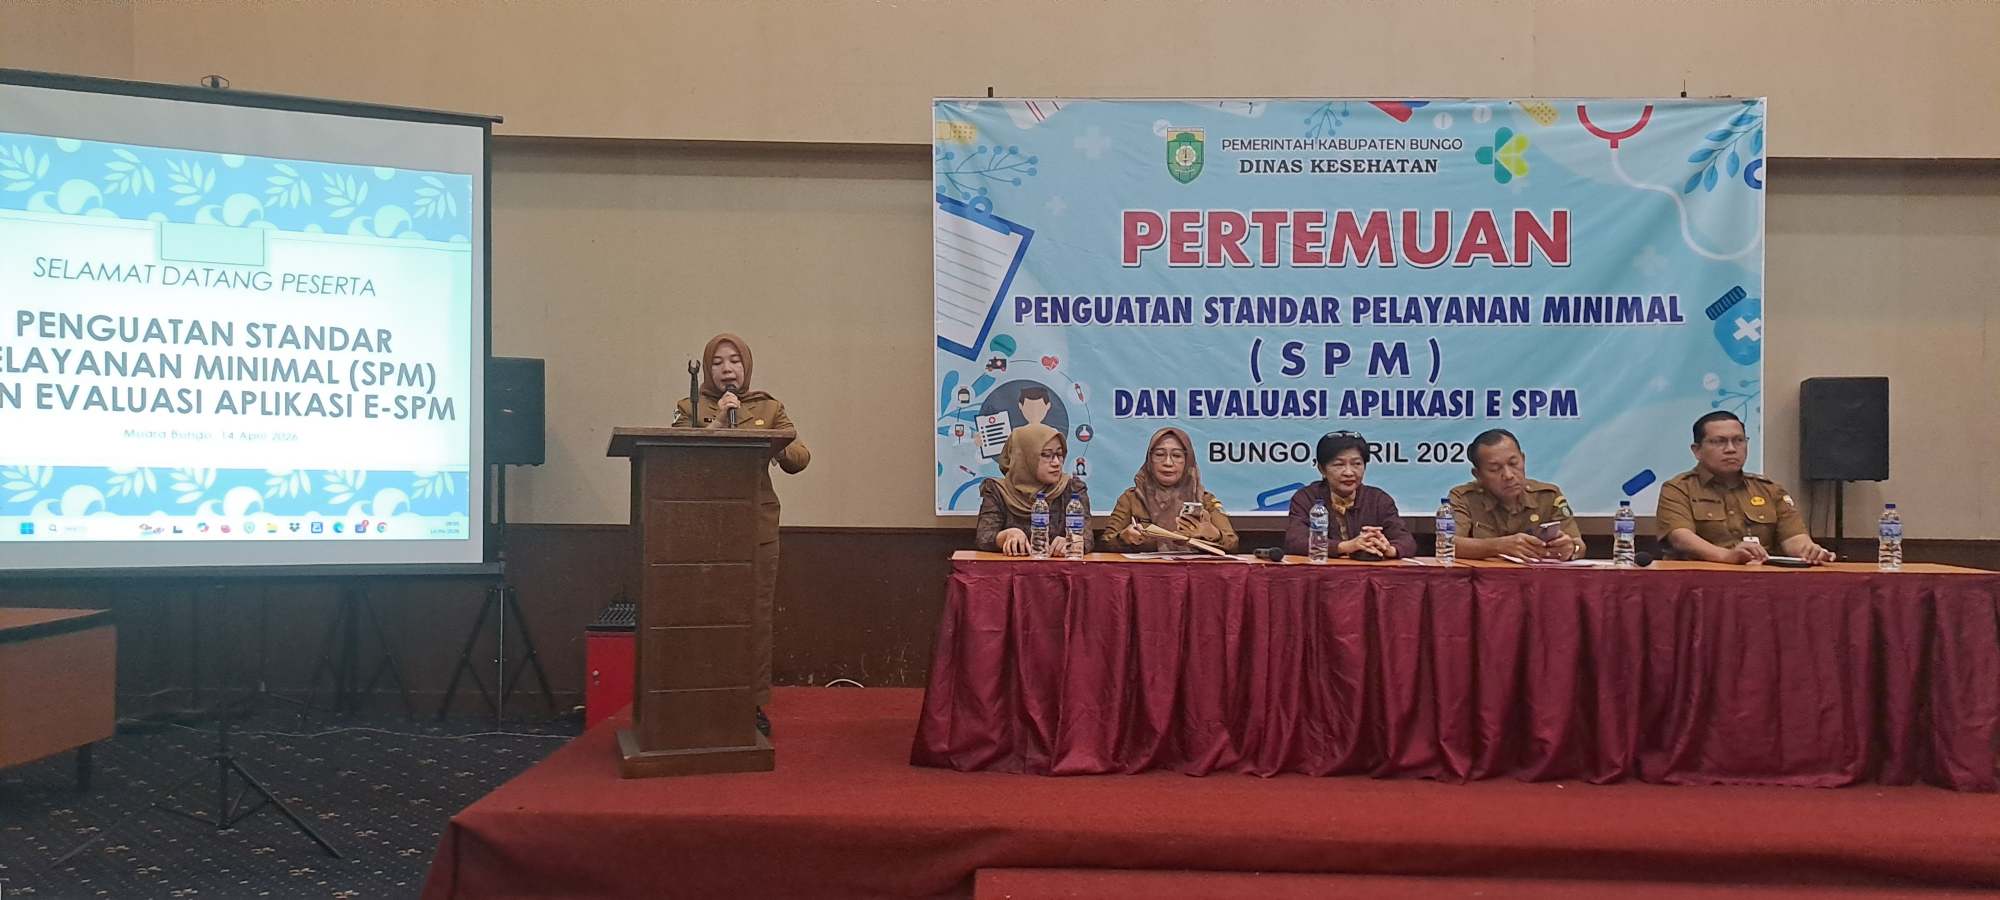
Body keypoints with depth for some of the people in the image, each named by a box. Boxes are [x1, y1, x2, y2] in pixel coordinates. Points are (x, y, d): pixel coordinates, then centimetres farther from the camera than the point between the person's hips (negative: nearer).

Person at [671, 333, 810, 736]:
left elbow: (800, 458, 0)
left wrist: (775, 447, -20)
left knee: (757, 615, -1)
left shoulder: (769, 408, 12)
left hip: (758, 526, 1)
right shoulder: (690, 408, 9)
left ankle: (755, 703, 8)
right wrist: (716, 423, -15)